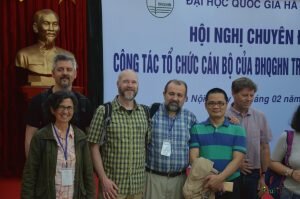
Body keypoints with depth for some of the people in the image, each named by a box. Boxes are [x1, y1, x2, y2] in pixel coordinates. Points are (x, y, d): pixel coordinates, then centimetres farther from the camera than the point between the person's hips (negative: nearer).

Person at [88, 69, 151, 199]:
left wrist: (147, 173, 5)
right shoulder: (104, 111, -6)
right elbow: (94, 147, -7)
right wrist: (103, 179, -12)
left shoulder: (144, 112, 6)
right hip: (112, 184, -4)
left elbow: (148, 144, 12)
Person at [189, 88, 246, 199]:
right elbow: (194, 158, -6)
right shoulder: (196, 129, 4)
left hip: (230, 185, 0)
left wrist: (220, 178, -20)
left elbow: (238, 159, -6)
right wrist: (210, 178, -20)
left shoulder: (237, 130, 4)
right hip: (204, 185, 0)